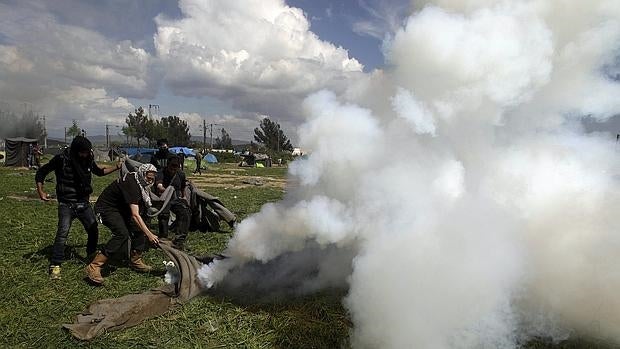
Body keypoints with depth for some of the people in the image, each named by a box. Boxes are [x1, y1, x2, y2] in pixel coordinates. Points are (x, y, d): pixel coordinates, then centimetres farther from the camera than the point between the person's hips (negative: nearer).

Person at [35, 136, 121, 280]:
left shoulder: (88, 160, 1)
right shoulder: (62, 159, -13)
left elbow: (99, 171, 20)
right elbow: (41, 172, -4)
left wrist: (118, 166, 12)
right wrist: (40, 191, -14)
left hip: (84, 203, 5)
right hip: (67, 204, -5)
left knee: (94, 230, 6)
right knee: (62, 233, -15)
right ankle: (55, 266, -4)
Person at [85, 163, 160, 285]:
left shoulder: (139, 182, -3)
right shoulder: (131, 184, -31)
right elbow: (135, 215, -38)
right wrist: (149, 234, -42)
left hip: (121, 207, 10)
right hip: (106, 208, -10)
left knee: (139, 228, 2)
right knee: (122, 234, -27)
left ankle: (135, 261, 14)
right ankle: (93, 267, -25)